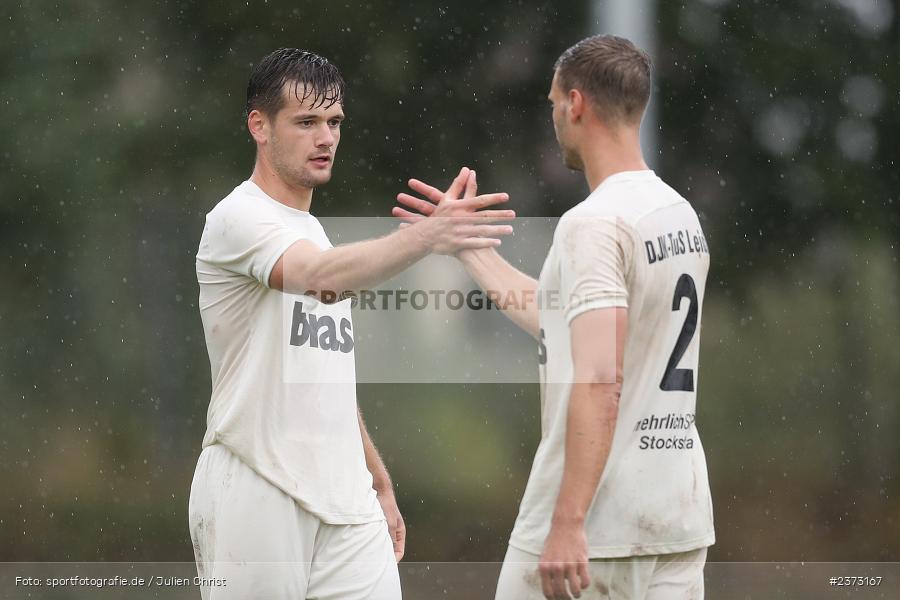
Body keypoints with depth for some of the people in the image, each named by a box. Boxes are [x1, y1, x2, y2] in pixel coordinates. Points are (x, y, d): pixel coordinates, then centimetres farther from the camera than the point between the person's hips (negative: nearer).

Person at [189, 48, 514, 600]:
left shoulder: (311, 232, 20)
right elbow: (322, 278, -31)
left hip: (345, 503, 8)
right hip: (255, 498, -8)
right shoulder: (240, 218, -9)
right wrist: (427, 235, -47)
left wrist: (380, 484, 24)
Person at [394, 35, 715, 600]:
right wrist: (471, 247, 32)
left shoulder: (594, 223, -14)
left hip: (598, 528, -8)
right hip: (680, 515, 8)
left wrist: (568, 523, -25)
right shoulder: (680, 214, 14)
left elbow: (599, 383, -23)